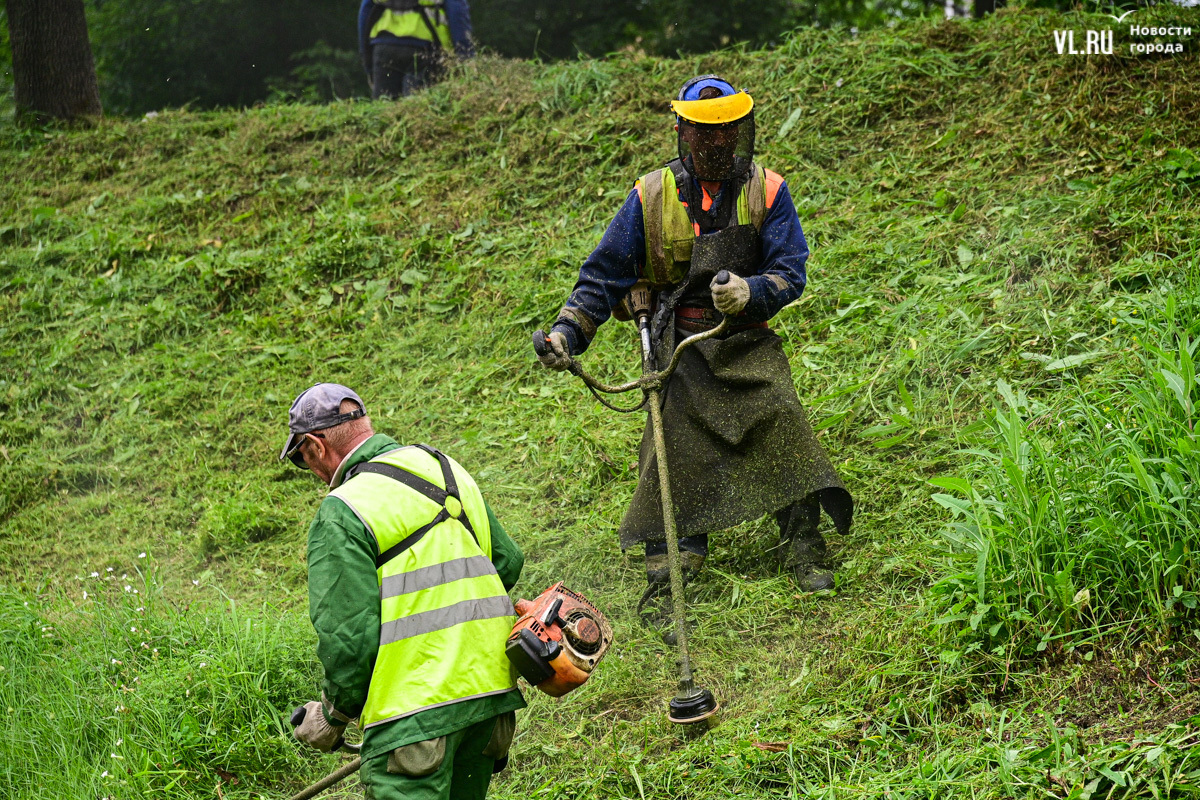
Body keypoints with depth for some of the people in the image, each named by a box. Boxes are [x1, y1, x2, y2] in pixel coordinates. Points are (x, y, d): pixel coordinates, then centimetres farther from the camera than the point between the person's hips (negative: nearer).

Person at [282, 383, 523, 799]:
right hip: (490, 684, 8)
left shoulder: (340, 514, -11)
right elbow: (507, 561, 19)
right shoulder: (444, 468, 13)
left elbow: (347, 633, -14)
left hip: (416, 708, -8)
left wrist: (333, 715, 1)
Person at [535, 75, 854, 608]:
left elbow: (790, 273, -4)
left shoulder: (766, 191, -1)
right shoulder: (651, 195, 1)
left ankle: (803, 550, -8)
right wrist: (567, 332, -5)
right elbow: (605, 273, 6)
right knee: (673, 439, -13)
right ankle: (669, 555, -5)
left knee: (781, 422, -17)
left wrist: (748, 292, -25)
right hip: (678, 341, 0)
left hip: (747, 341, 0)